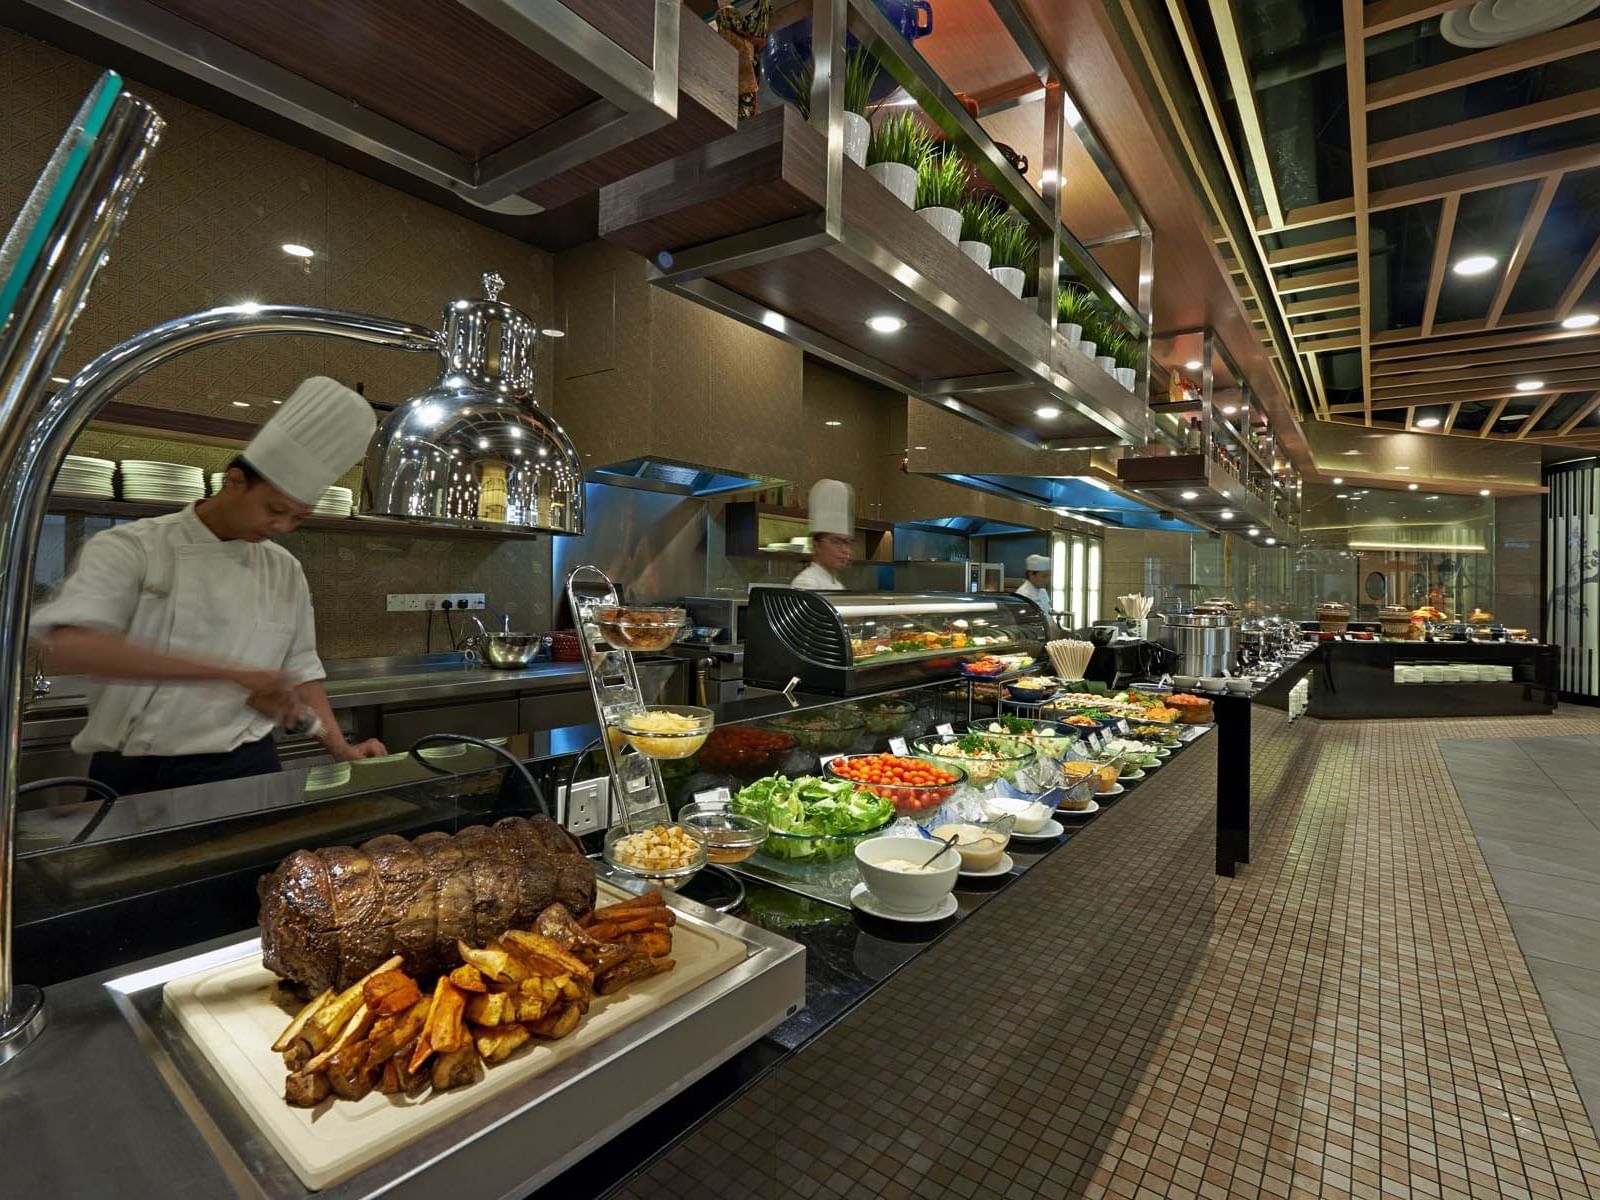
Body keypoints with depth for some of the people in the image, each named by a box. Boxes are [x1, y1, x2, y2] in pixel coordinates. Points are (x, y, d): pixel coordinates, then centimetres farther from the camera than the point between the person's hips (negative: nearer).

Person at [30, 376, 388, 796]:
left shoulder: (286, 571, 3)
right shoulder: (129, 548, -8)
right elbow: (68, 647, -24)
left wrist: (342, 749, -3)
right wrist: (230, 673, -29)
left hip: (244, 771, 3)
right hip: (135, 779, -2)